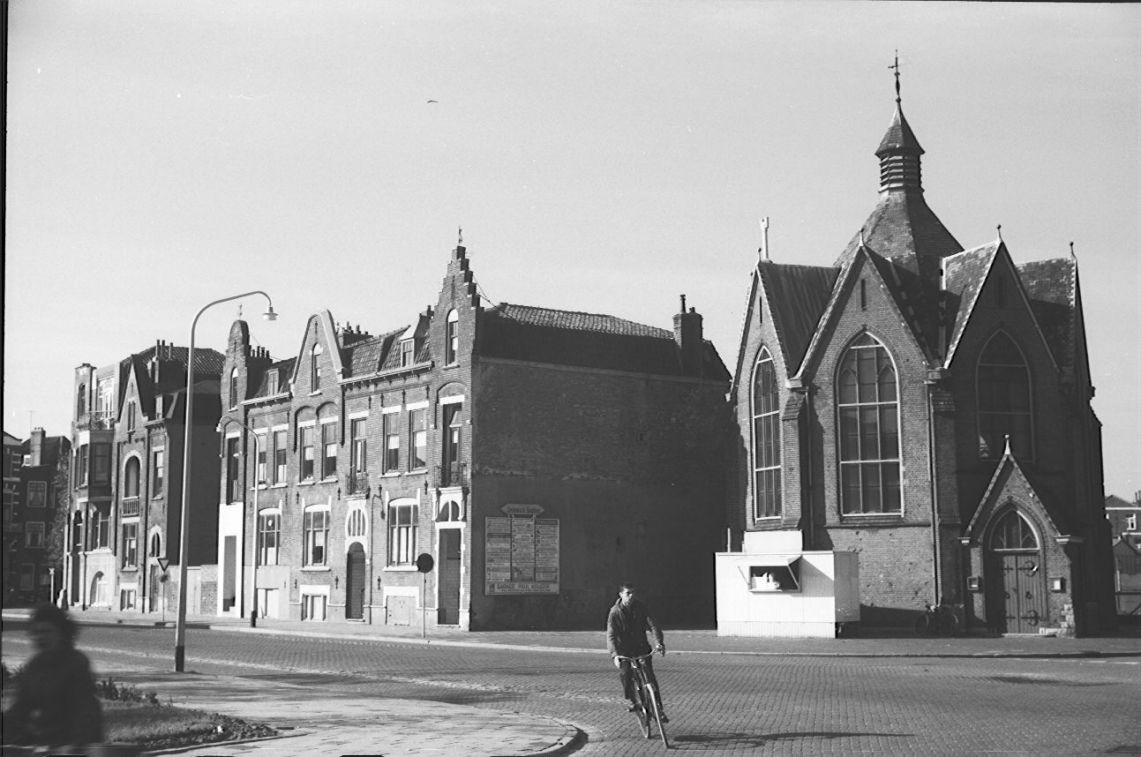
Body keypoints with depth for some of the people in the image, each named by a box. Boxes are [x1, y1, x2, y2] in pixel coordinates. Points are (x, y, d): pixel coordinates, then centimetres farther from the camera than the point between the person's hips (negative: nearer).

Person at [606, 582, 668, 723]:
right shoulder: (615, 612, -12)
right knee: (625, 674, -22)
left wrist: (659, 642, -31)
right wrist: (614, 654, -36)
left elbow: (652, 625, -13)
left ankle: (660, 709, 2)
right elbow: (611, 635, -20)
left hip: (642, 647, 1)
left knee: (651, 678, -8)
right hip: (624, 650, -1)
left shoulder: (641, 607, -6)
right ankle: (632, 702, 1)